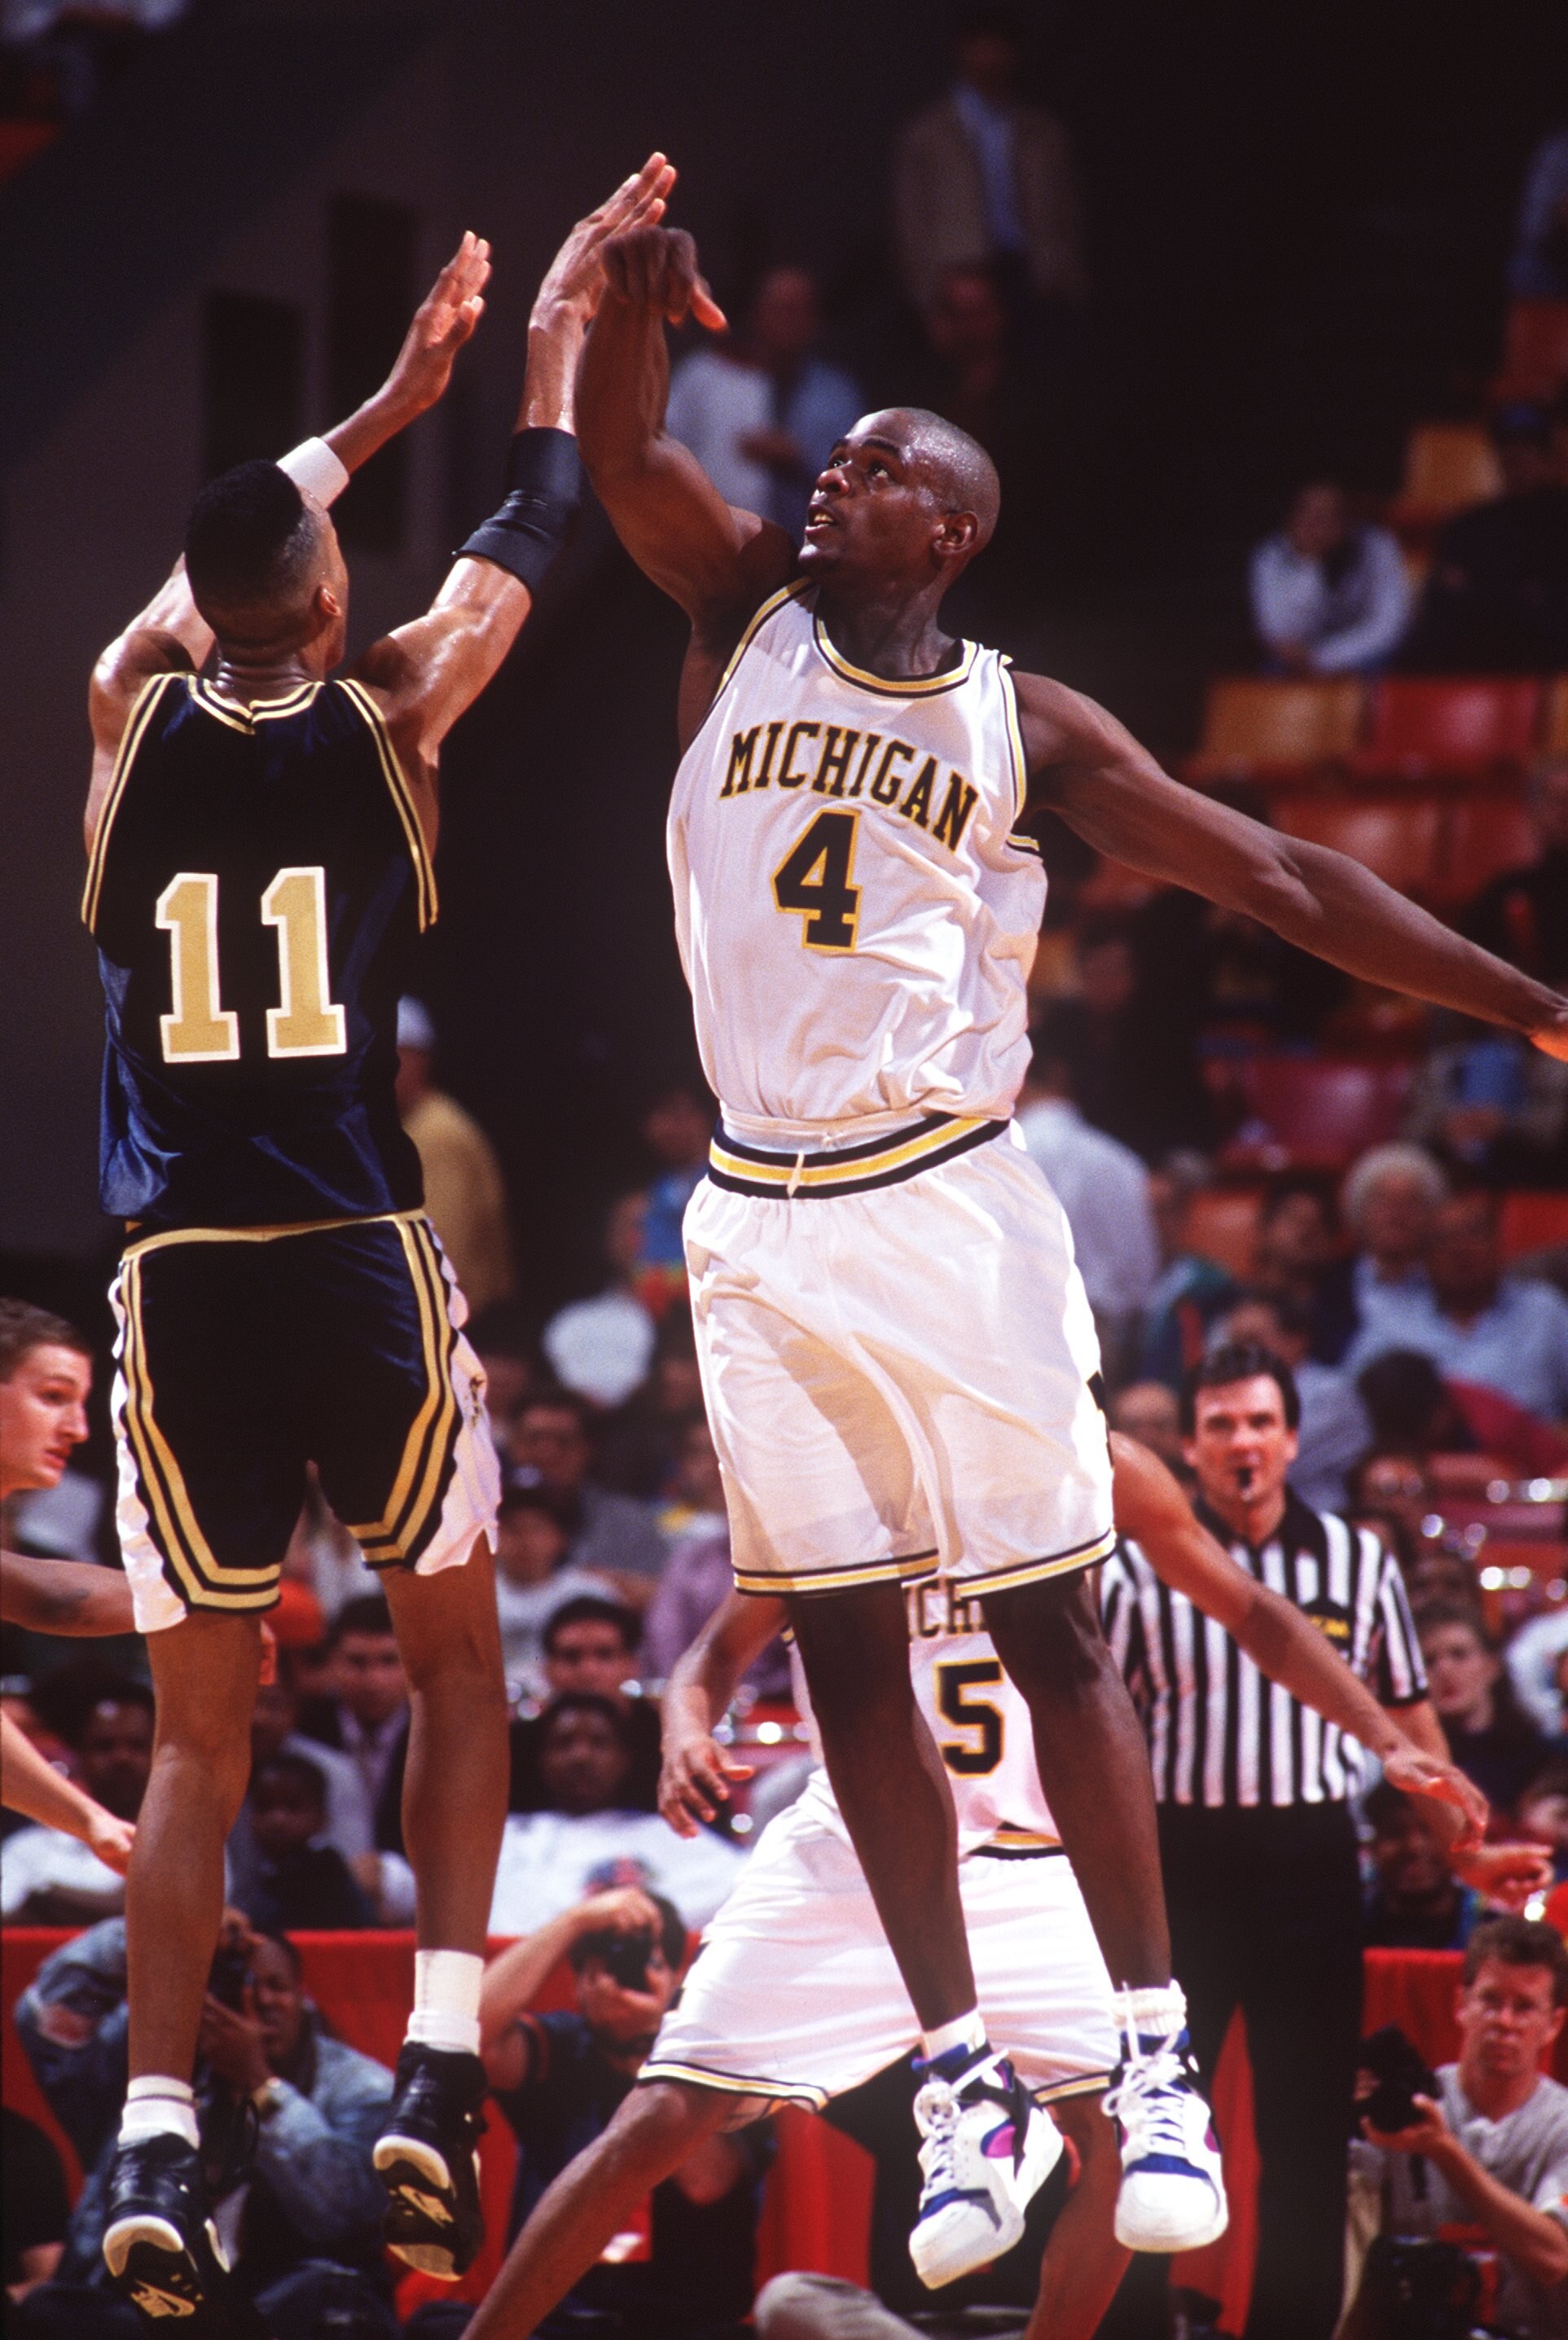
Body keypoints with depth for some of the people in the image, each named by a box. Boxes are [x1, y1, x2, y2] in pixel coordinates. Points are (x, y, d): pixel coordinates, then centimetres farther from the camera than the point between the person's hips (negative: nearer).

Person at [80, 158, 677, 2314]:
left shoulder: (131, 709, 4)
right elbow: (524, 541, 16)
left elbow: (227, 549, 26)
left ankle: (156, 2140, -4)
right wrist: (558, 328, 30)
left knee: (201, 1729, 8)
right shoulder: (385, 714, -1)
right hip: (361, 1257, -2)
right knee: (455, 1656, 17)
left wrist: (386, 403, 38)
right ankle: (439, 2070, 2)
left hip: (179, 1279, 2)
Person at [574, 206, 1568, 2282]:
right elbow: (617, 452, -7)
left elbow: (1279, 881, 3)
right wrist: (631, 304, -28)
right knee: (845, 1648, 3)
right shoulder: (747, 619, 8)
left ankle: (1156, 2056, 4)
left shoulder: (1026, 728, 3)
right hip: (759, 1219, 2)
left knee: (1052, 1629, -2)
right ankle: (963, 2083, 9)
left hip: (946, 1206, -2)